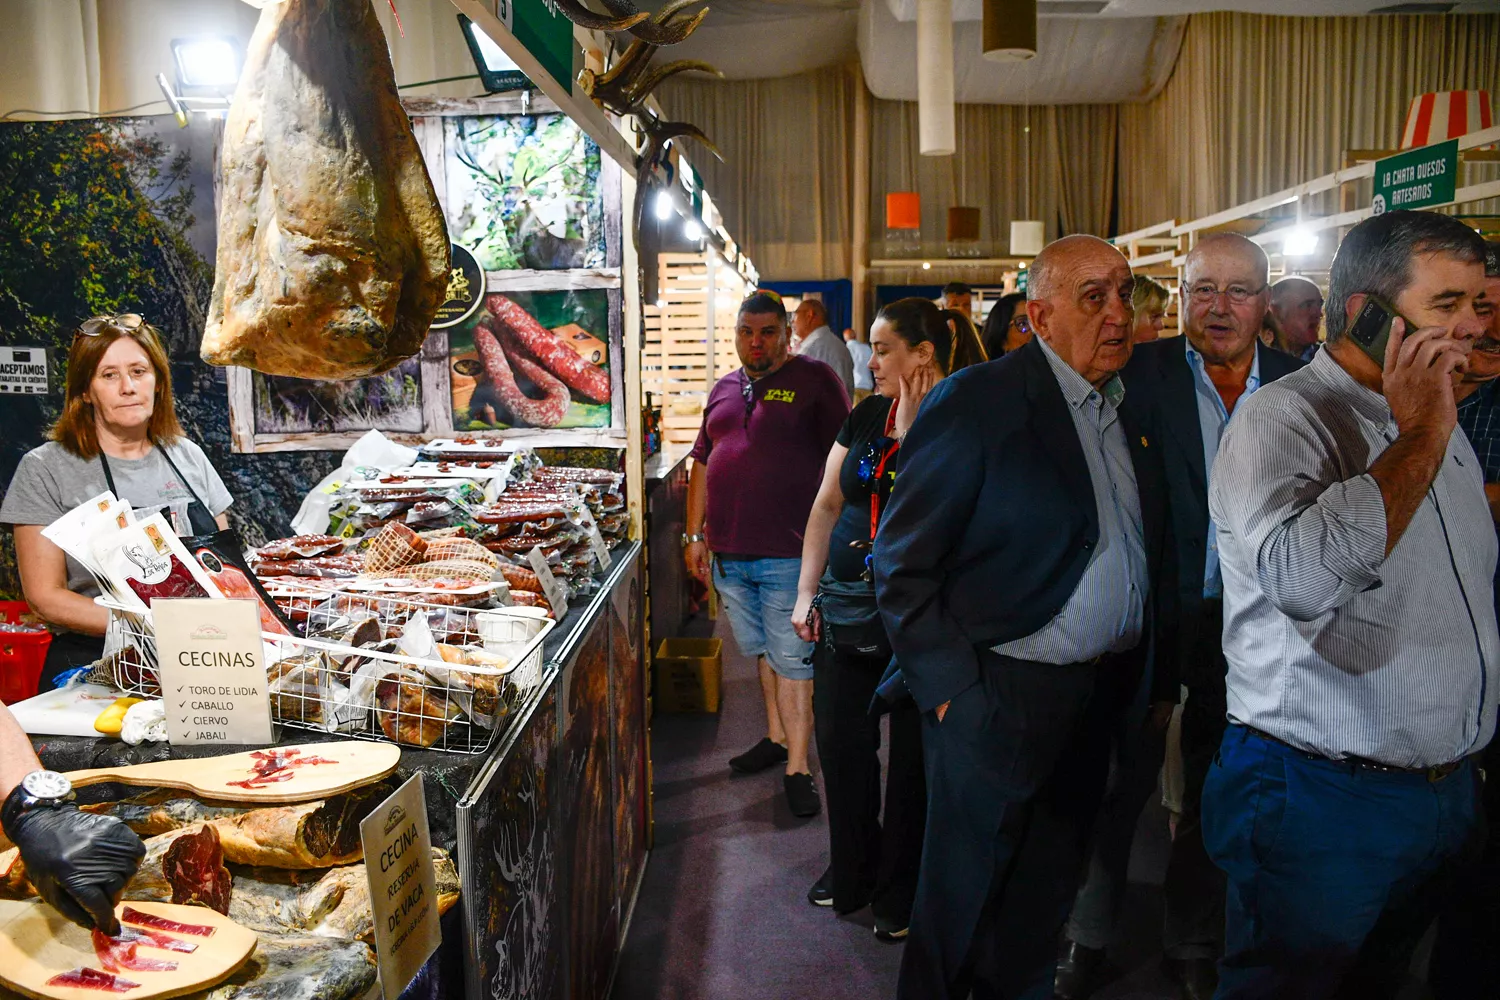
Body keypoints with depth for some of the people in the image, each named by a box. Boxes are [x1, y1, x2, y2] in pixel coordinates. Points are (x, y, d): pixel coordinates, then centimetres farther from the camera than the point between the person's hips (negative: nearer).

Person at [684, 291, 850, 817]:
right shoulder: (724, 389, 15)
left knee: (792, 657, -1)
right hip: (728, 553, 6)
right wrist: (695, 535, 14)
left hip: (790, 553, -6)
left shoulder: (814, 379, -2)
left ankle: (798, 766, 6)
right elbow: (702, 464, 18)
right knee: (761, 650, 16)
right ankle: (777, 737, 31)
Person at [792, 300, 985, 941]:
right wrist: (806, 592, 8)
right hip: (847, 608, 6)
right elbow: (827, 505, 11)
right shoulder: (866, 416, 8)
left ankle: (902, 888, 27)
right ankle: (853, 868, 35)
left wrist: (909, 432, -20)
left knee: (913, 755, 8)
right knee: (839, 742, 13)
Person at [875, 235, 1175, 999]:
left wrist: (1144, 671, 5)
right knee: (962, 908, 11)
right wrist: (953, 696, -18)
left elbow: (1144, 550, 13)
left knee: (1043, 904, 22)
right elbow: (901, 569, -14)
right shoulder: (974, 403, -14)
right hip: (1001, 699, -6)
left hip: (1101, 699, 6)